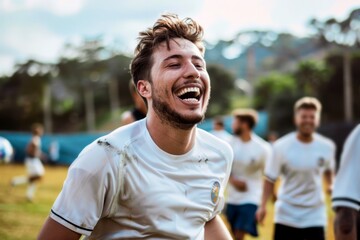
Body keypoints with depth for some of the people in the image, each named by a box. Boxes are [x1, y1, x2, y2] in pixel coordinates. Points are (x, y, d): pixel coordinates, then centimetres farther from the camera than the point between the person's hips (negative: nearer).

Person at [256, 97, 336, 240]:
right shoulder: (281, 146, -12)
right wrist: (263, 206, -12)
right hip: (287, 215, -1)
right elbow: (270, 179, -5)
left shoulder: (327, 146, -4)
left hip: (315, 216, 2)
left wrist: (330, 185, -2)